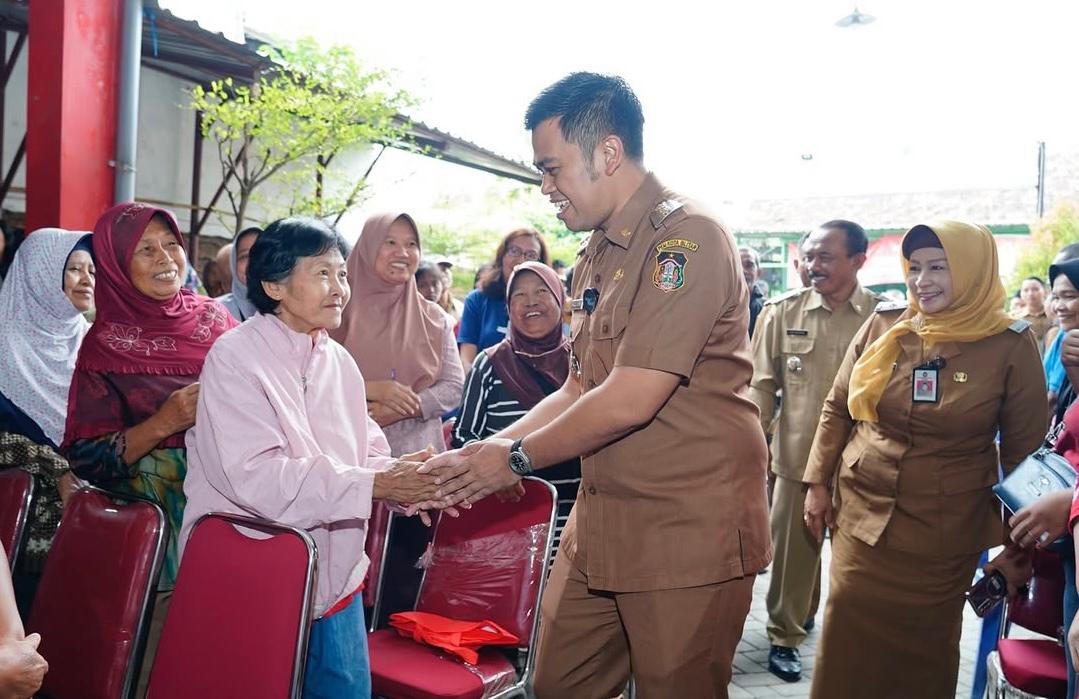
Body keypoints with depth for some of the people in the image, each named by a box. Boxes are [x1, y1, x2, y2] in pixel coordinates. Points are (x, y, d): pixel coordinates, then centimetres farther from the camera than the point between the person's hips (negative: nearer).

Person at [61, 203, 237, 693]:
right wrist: (164, 423, -17)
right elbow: (85, 458, -5)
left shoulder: (213, 317, 4)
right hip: (156, 524, -2)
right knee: (161, 666, 1)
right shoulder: (106, 345, -3)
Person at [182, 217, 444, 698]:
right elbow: (255, 477, -24)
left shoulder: (340, 362, 8)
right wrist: (375, 485, -26)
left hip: (336, 581, 6)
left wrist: (406, 480, -16)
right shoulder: (234, 358, -14)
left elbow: (368, 454, 6)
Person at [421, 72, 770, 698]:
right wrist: (489, 449, 4)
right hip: (600, 525, 8)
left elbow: (630, 402, -22)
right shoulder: (599, 254, 13)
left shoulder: (687, 239, -16)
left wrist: (518, 459, -10)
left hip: (687, 530, -8)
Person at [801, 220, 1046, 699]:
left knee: (925, 646, 13)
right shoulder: (882, 327, -3)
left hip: (945, 533, -1)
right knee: (851, 643, 8)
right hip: (861, 515, 2)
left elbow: (1025, 445, 0)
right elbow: (836, 409, 6)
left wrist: (1013, 534, 2)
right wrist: (818, 483, 4)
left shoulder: (1011, 345, -7)